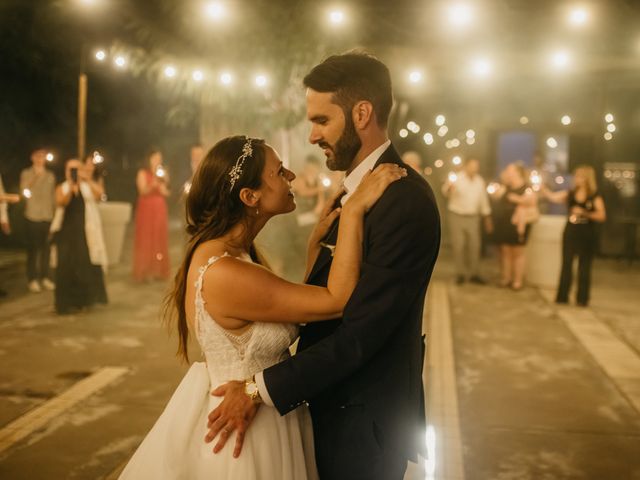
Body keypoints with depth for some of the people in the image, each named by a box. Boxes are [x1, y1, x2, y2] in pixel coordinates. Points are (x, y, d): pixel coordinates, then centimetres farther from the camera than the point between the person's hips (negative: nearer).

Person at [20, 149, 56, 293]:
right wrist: (35, 176, -15)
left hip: (48, 217, 3)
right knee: (33, 248, -2)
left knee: (46, 248, 4)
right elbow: (24, 190, -12)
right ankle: (33, 279, 2)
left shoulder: (50, 176, 12)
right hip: (33, 216, -3)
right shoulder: (26, 174, 2)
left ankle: (45, 277, 13)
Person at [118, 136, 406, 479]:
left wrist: (316, 245, -3)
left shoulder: (226, 251, 0)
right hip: (243, 431, -9)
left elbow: (304, 307, 4)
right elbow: (337, 301, -26)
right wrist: (355, 209, -25)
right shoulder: (225, 274, -29)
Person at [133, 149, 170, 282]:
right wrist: (153, 185, -30)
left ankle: (158, 271, 8)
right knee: (145, 240, -4)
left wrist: (163, 184, -9)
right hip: (146, 208, -4)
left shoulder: (163, 173, 13)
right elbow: (143, 191, -13)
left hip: (160, 209, 4)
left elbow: (166, 194, 9)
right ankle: (144, 271, -2)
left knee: (160, 239, 2)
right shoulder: (143, 173, 0)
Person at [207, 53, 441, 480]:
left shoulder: (405, 200, -23)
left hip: (366, 419, -8)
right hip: (333, 406, 8)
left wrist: (262, 389, -21)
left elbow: (362, 332, -26)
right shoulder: (356, 190, 7)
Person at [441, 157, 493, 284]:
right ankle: (460, 273, 9)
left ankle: (474, 274, 14)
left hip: (473, 217, 4)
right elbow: (445, 192, -31)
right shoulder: (457, 178, -12)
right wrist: (448, 188, -55)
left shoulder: (480, 181, 5)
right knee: (458, 245, -2)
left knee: (474, 245, 4)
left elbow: (483, 200, 16)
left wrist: (487, 219, 17)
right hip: (457, 215, -4)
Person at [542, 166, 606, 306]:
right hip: (570, 233, 3)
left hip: (587, 235, -3)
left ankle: (582, 298, 13)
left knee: (584, 268, 5)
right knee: (566, 265, 5)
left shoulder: (595, 196, -6)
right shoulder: (570, 193, 4)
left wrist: (584, 213, -20)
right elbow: (552, 197, 0)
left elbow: (602, 216, -10)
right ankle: (562, 296, 12)